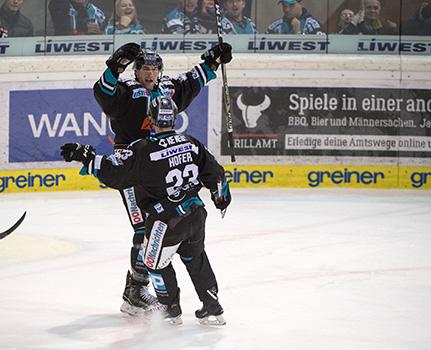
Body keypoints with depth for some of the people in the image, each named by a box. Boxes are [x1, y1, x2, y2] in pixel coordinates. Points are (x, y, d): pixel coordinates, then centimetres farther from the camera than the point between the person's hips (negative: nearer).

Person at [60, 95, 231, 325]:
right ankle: (212, 308, 25)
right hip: (196, 215, 6)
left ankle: (171, 309, 27)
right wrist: (221, 196, 27)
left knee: (155, 260, 17)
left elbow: (114, 172, -16)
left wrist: (86, 157, -7)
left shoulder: (144, 150, -15)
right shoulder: (191, 143, 1)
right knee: (195, 258, 24)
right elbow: (214, 173, 8)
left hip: (167, 219, -6)